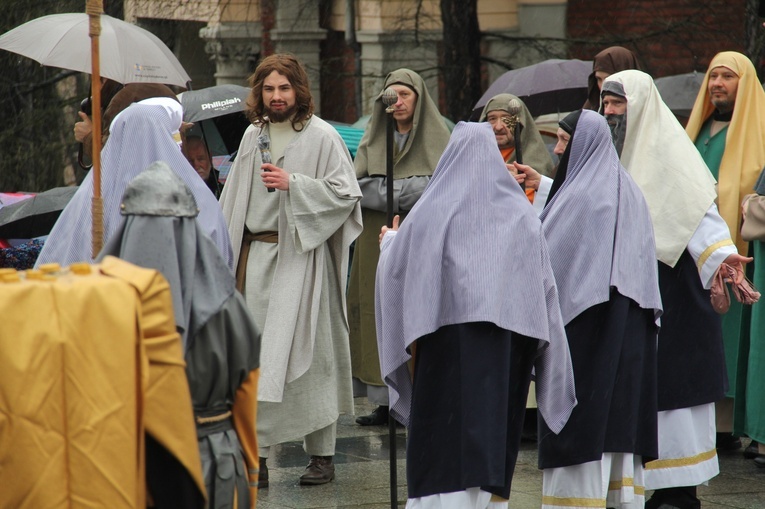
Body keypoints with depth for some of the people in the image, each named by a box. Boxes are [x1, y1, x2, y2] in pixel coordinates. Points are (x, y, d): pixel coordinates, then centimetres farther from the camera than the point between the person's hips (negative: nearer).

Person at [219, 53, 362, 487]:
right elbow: (235, 201, 20)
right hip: (255, 254, 5)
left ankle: (322, 454, 6)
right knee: (255, 357, 2)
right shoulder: (253, 136, 14)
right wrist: (228, 252, 14)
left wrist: (293, 184, -17)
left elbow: (346, 192, -9)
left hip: (300, 253, -5)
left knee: (307, 352, -3)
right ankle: (256, 456, 5)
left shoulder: (322, 137, -4)